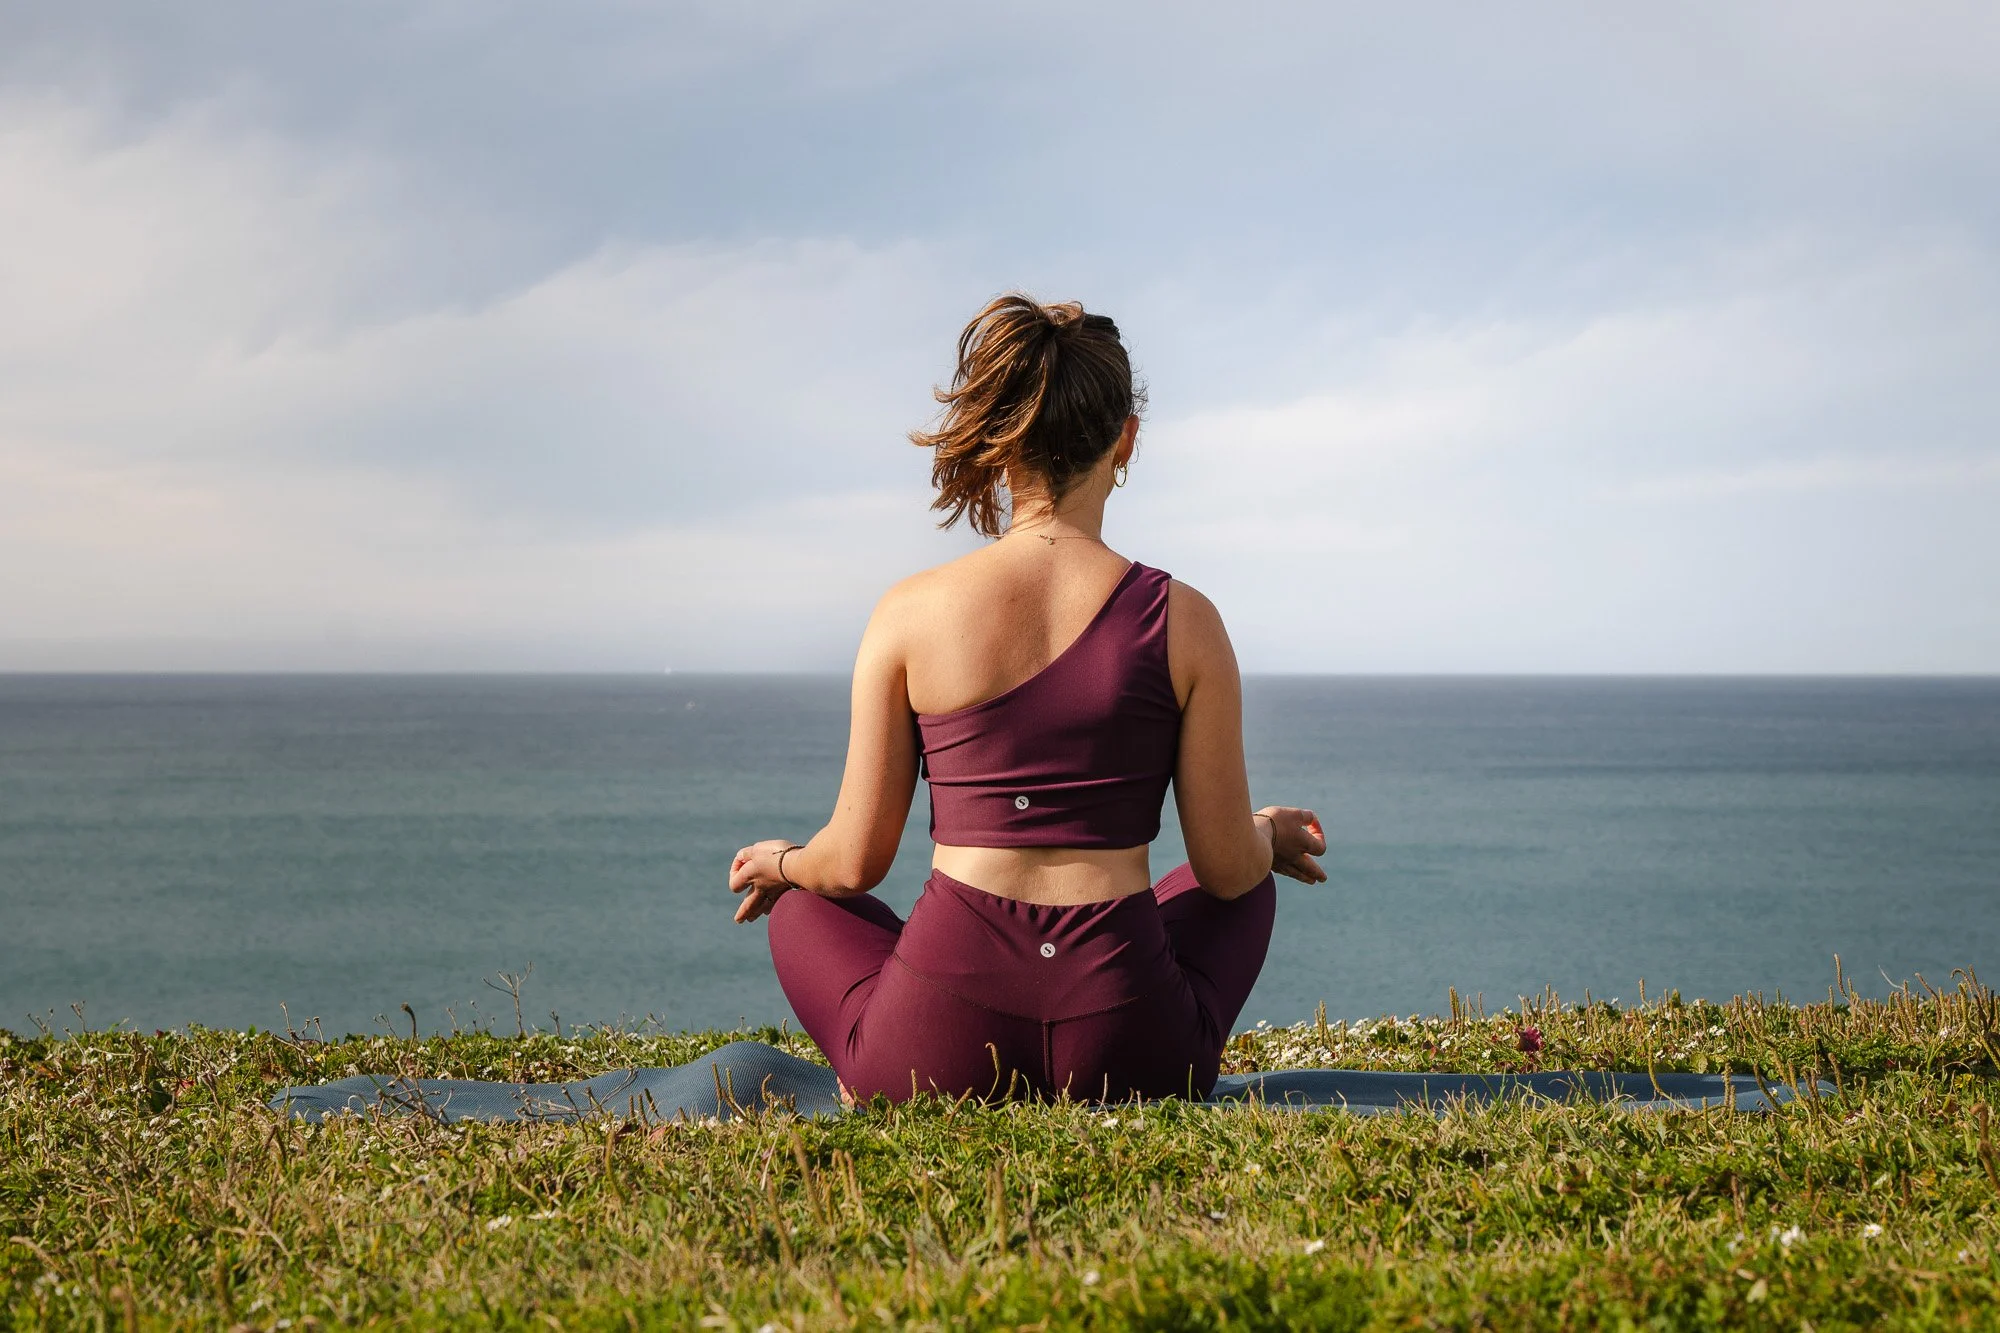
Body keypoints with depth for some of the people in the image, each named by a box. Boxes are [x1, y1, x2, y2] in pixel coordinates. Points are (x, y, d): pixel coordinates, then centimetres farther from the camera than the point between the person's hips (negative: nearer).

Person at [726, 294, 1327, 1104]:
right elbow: (1227, 870, 3)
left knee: (804, 908, 33)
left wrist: (779, 862, 26)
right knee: (1247, 888, 34)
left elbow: (855, 864, 2)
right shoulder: (1181, 622, -4)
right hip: (1128, 1059, 1)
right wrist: (1271, 834, 27)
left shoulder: (910, 614, -3)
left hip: (935, 1060, 0)